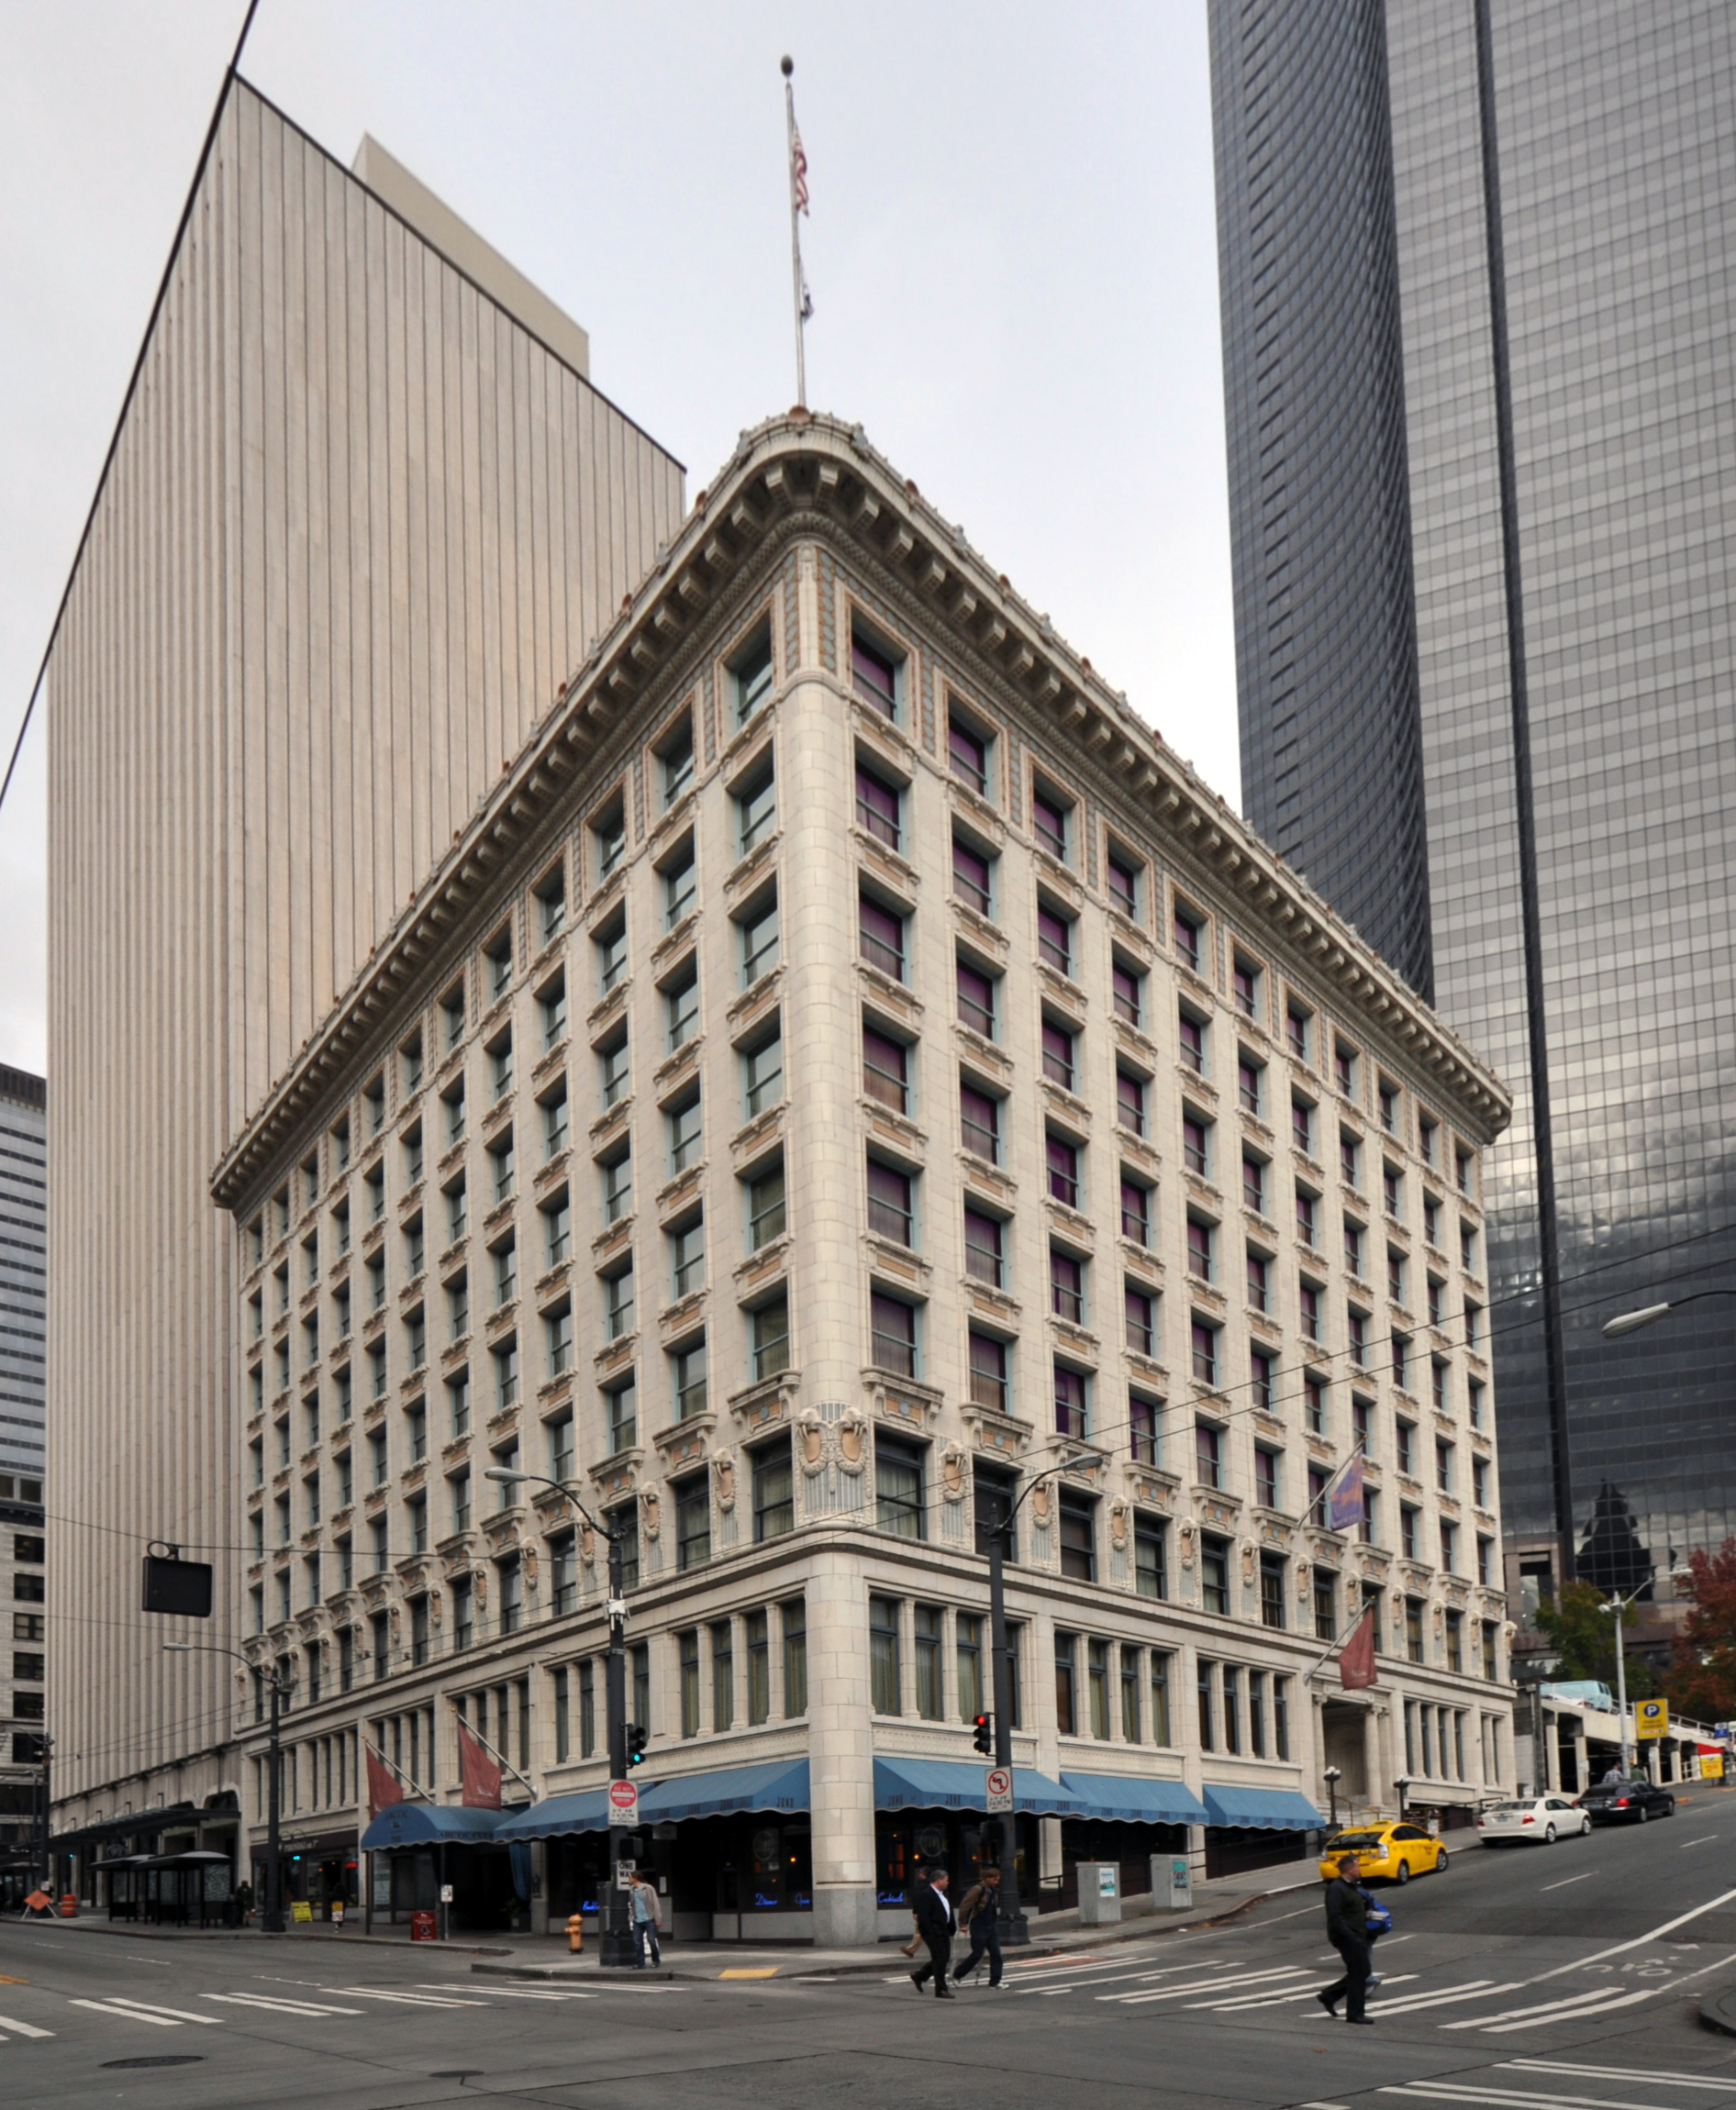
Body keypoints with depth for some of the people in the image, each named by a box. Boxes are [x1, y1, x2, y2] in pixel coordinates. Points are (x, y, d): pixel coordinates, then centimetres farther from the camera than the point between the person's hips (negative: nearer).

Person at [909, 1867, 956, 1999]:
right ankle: (941, 1990, 0)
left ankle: (919, 1977, 27)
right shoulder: (925, 1894, -15)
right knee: (940, 1960, -7)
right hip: (933, 1932, -10)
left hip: (943, 1931, 10)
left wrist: (951, 1929, 15)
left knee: (944, 1959, 13)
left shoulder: (943, 1894, 16)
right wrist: (929, 1933, -23)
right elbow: (923, 1916, -20)